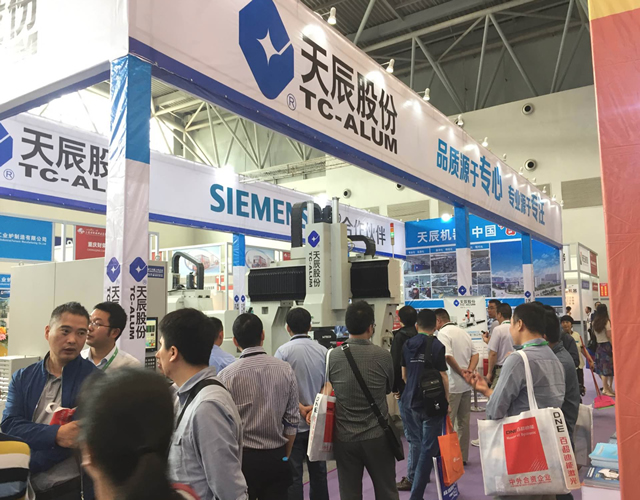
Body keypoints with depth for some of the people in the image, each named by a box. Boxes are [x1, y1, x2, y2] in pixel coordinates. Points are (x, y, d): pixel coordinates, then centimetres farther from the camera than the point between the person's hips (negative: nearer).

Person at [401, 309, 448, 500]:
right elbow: (443, 377, -14)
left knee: (423, 445, 23)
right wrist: (447, 400, -1)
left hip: (413, 402, 6)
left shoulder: (407, 345, 2)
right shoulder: (436, 346, -15)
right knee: (428, 449, 2)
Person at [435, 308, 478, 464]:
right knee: (463, 422, 14)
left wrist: (460, 371, -13)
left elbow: (448, 356, -25)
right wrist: (469, 371, -2)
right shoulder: (463, 332, 14)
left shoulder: (443, 333, -11)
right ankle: (463, 456, 22)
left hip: (451, 385, -8)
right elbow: (475, 354, 10)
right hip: (466, 385, 8)